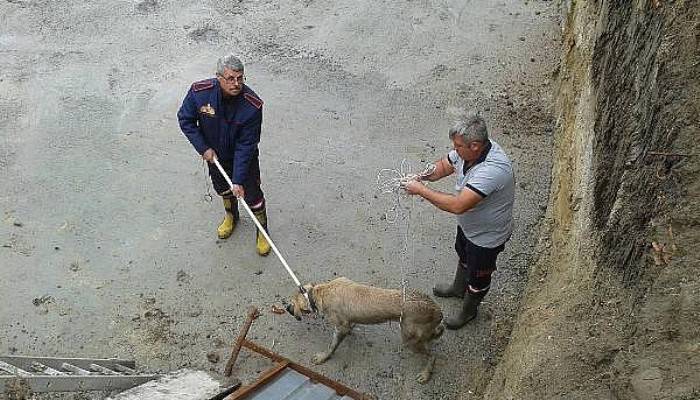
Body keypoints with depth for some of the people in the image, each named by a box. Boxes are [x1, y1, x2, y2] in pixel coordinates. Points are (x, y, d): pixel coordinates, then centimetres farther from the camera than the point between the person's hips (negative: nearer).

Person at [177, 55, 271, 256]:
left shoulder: (253, 105, -33)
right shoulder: (199, 92, -27)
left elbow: (246, 146, -28)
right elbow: (185, 119, -10)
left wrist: (239, 180, -27)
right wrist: (204, 148, -15)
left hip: (243, 157, -3)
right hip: (215, 154, 3)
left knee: (252, 194, 7)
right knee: (222, 188, 25)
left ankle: (262, 230, 34)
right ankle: (231, 216, 57)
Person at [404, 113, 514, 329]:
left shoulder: (493, 170, -44)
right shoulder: (469, 150, -17)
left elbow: (458, 205, -46)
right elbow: (445, 165, 2)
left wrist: (421, 190, -37)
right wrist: (424, 177, -19)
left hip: (487, 235, -8)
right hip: (467, 224, 8)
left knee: (478, 275, 19)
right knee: (463, 256, 33)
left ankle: (468, 311, 47)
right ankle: (458, 288, 63)